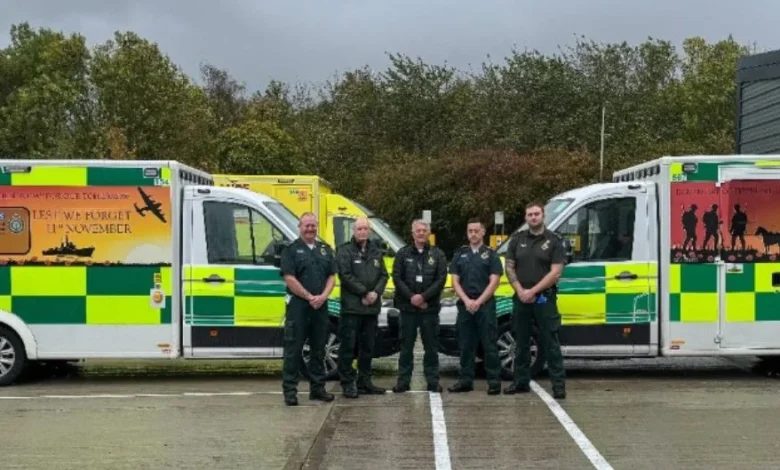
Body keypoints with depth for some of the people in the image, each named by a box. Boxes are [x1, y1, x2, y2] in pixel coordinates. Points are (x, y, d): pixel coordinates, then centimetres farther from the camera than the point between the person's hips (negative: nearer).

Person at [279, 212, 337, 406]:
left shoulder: (326, 250, 14)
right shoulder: (291, 250, -1)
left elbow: (332, 276, 9)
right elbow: (289, 279, -10)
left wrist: (323, 296, -8)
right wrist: (310, 297, -14)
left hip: (321, 306, 5)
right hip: (298, 305, -5)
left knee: (318, 348, 11)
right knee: (293, 349, -4)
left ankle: (318, 388, 20)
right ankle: (290, 390, -1)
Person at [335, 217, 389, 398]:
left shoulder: (376, 252, 16)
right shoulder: (344, 251, -3)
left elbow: (384, 275, 11)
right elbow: (346, 276, -12)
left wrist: (376, 292, -8)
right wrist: (364, 293, -13)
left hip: (372, 307, 6)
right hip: (351, 307, -6)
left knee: (368, 347, 12)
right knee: (348, 347, -4)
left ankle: (364, 382, 21)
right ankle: (347, 383, 2)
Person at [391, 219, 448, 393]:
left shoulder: (438, 254, 6)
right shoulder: (403, 253, 7)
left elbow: (441, 279, -3)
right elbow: (397, 277, 0)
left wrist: (424, 296, -13)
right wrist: (411, 297, -11)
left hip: (430, 307, 0)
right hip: (407, 307, 0)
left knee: (431, 346, 3)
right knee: (406, 346, 5)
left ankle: (433, 382, 9)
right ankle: (403, 382, 10)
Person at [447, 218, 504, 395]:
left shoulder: (491, 255, 3)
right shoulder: (460, 254, 11)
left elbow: (494, 282, -4)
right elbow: (455, 281, 5)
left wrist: (478, 302, -13)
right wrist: (467, 300, -9)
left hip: (486, 305, -3)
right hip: (464, 305, 3)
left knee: (489, 345, -3)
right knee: (466, 345, 7)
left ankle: (494, 381, 0)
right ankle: (466, 380, 13)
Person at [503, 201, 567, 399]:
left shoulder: (553, 240, -2)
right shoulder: (517, 239, 9)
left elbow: (556, 272, -9)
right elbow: (509, 268, 7)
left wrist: (533, 291, -13)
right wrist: (520, 291, -7)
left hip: (544, 299, -4)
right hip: (521, 298, 4)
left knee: (550, 343, -3)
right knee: (521, 342, 12)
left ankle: (558, 384, 0)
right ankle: (521, 381, 20)